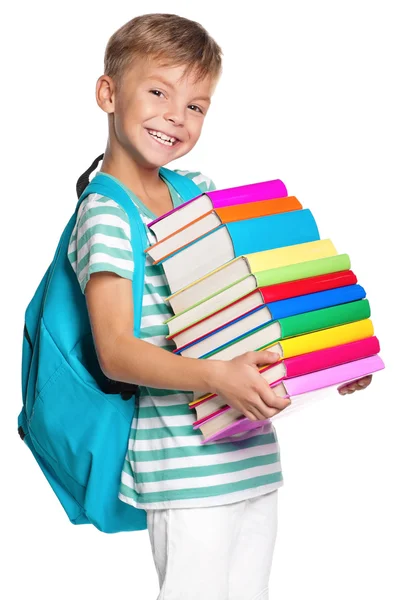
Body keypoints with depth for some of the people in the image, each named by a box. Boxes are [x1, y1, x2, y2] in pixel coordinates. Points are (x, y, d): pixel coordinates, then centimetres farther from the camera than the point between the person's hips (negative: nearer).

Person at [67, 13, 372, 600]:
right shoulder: (105, 215, -12)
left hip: (254, 452, 7)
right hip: (186, 469, -7)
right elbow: (115, 351, -19)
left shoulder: (198, 189, 10)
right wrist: (216, 376, -33)